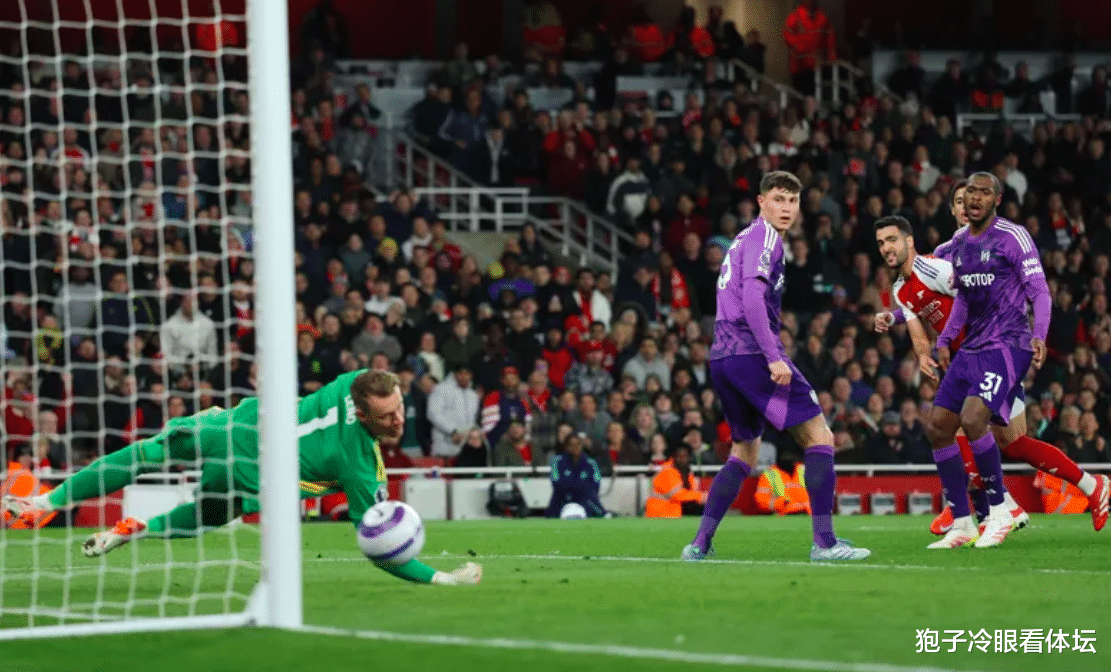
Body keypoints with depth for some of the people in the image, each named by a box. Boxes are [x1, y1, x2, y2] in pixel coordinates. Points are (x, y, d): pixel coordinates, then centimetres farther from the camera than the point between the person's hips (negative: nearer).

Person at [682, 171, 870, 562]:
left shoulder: (745, 238, 23)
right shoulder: (765, 236, -6)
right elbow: (752, 297, -19)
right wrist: (774, 357, -23)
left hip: (722, 357, 10)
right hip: (752, 352, -10)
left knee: (744, 452, 20)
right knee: (819, 437, -6)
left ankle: (700, 543, 11)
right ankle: (824, 541, -12)